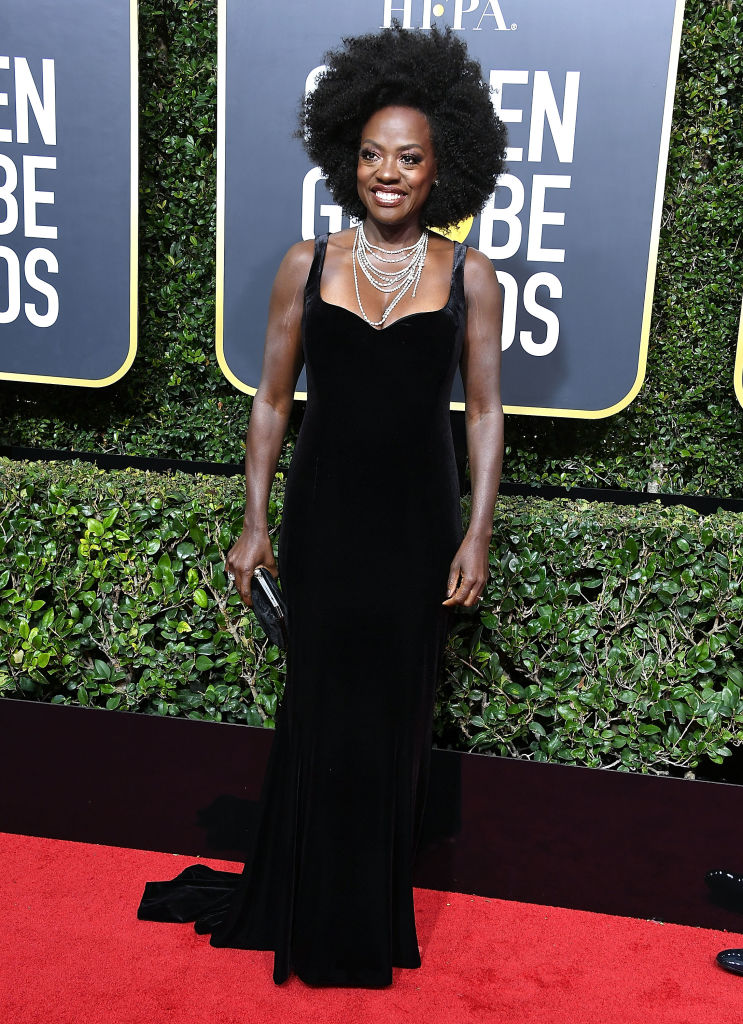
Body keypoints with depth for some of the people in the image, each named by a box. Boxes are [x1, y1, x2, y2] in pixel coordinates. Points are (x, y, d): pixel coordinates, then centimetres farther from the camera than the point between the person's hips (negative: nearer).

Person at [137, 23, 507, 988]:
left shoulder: (469, 277, -1)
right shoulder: (307, 265, 0)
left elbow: (485, 411, 2)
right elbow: (271, 400, 5)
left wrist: (478, 535, -2)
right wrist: (255, 522, 2)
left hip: (416, 524, 0)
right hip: (323, 516, 1)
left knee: (394, 714, 9)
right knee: (319, 709, 9)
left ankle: (374, 914, 32)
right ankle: (313, 913, 32)